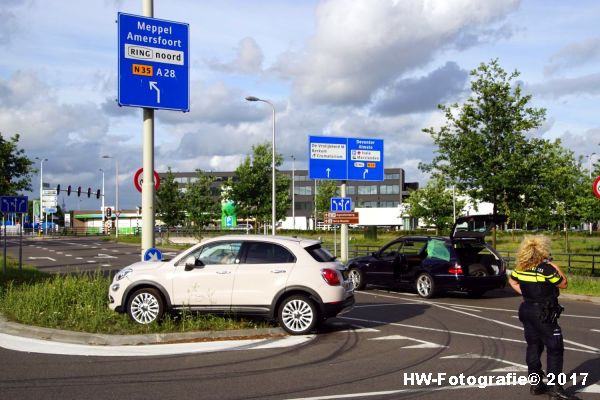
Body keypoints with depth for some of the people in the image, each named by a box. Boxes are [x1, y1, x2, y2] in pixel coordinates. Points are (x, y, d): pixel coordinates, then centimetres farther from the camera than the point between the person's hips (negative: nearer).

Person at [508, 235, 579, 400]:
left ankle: (535, 383, 19)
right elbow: (564, 284, -8)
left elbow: (512, 281, 17)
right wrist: (554, 266, -4)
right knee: (555, 348, 0)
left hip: (527, 310, 7)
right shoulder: (546, 269, -19)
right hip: (544, 314, -7)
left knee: (533, 346, 14)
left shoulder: (521, 268, 1)